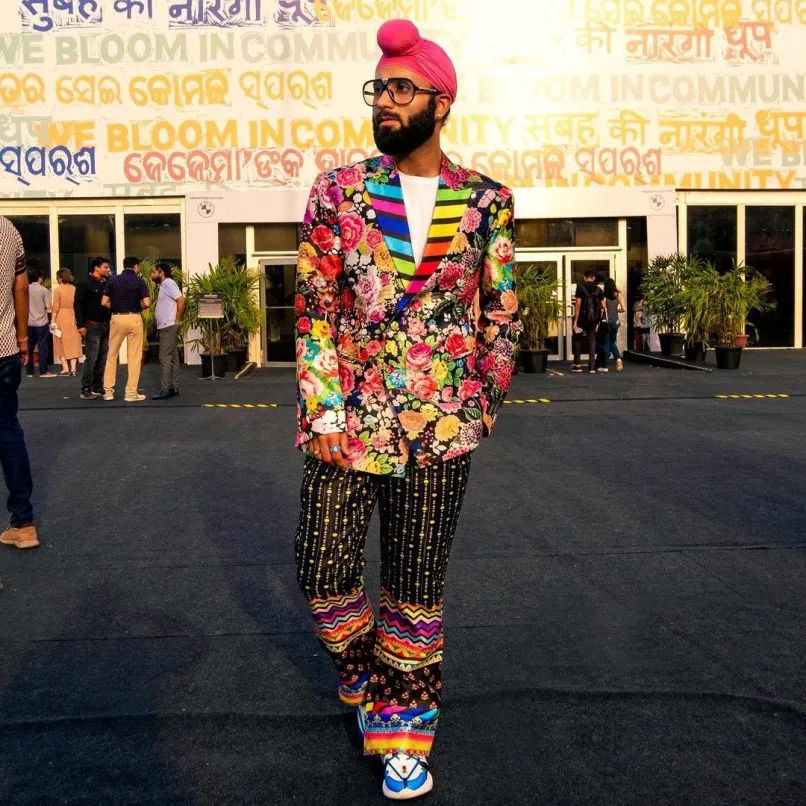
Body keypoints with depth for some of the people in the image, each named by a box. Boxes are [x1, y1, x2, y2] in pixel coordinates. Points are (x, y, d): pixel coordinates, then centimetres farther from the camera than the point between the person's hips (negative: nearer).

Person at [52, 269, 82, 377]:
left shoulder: (58, 289, -7)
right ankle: (73, 368, 2)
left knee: (62, 343, 7)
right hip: (73, 316, 3)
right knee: (73, 343, 9)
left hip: (61, 317, -3)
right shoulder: (75, 289, 1)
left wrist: (53, 321, -7)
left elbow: (56, 307, -10)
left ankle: (65, 368, 1)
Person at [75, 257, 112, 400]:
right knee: (91, 359, -7)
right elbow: (78, 305, -7)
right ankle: (86, 390, -2)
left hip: (106, 325, 6)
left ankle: (98, 388, 14)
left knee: (103, 359, 7)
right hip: (92, 326, -6)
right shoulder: (85, 285, -3)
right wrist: (80, 325, -14)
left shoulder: (107, 284, 14)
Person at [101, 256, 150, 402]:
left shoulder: (113, 281, 5)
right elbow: (146, 303, -11)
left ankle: (108, 391, 13)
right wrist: (138, 307, 9)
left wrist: (116, 307, 15)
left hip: (117, 318, 3)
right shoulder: (139, 281, -3)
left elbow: (104, 302, 0)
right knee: (134, 357, 3)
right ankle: (131, 393, 3)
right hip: (134, 318, -2)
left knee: (112, 355, 13)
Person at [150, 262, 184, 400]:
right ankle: (174, 387, 14)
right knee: (172, 357, 10)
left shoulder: (168, 283, -11)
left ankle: (165, 388, -11)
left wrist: (177, 319, -19)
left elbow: (181, 300, -23)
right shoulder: (163, 285, 19)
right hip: (165, 327, 10)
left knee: (165, 357, -11)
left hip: (169, 326, -10)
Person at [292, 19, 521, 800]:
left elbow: (502, 314, 9)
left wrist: (483, 406, 5)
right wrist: (325, 411, -7)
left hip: (440, 428, 0)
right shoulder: (338, 192, 2)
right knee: (323, 569, 4)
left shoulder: (486, 202, 3)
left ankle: (403, 728, 24)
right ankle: (365, 679, 34)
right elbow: (313, 308, -1)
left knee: (417, 587, 5)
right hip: (346, 420, 1)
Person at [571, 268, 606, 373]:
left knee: (578, 339, 12)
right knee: (592, 341, 8)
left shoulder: (580, 287, -6)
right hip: (593, 319, 3)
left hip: (582, 317, -2)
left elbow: (578, 304, -11)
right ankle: (592, 366, 3)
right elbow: (603, 307, 2)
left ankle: (577, 364, 9)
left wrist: (575, 321, -11)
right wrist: (599, 320, 12)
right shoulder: (598, 290, 4)